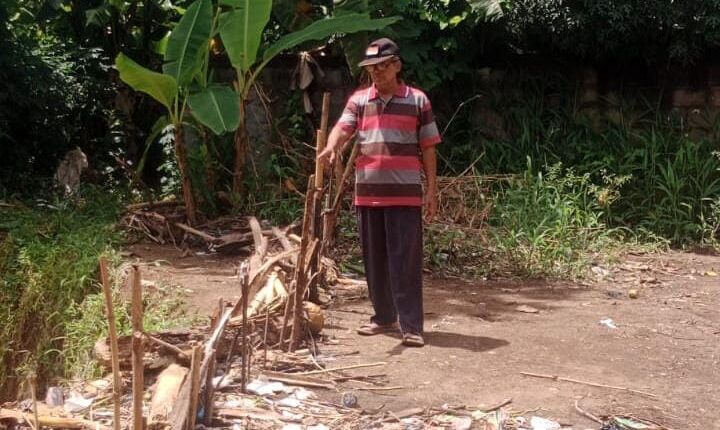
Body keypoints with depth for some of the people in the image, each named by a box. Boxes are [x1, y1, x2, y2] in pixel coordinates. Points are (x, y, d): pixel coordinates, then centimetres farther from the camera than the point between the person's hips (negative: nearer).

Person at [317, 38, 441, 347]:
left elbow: (428, 148, 4)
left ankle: (411, 326, -3)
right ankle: (384, 317, 24)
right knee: (374, 259, 11)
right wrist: (331, 148, -30)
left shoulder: (417, 100, 3)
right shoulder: (359, 100, 8)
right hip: (368, 193, 4)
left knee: (405, 260, -5)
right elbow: (342, 128, -7)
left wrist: (432, 190, -1)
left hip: (406, 194, -3)